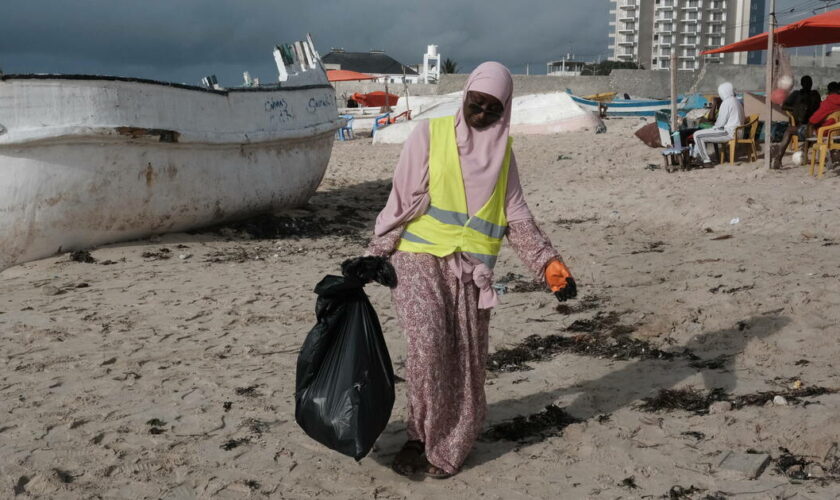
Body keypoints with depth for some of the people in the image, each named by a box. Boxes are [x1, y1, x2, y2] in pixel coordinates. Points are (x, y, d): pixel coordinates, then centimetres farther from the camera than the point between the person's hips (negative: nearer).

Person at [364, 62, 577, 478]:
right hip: (420, 260, -3)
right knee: (428, 344, -17)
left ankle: (447, 447, 18)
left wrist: (548, 262, 0)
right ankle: (422, 435, 4)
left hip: (471, 270, 3)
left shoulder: (502, 151, 12)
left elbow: (517, 217, 10)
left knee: (466, 358, 1)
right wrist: (376, 254, -5)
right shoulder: (430, 134, 1)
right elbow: (402, 199, -1)